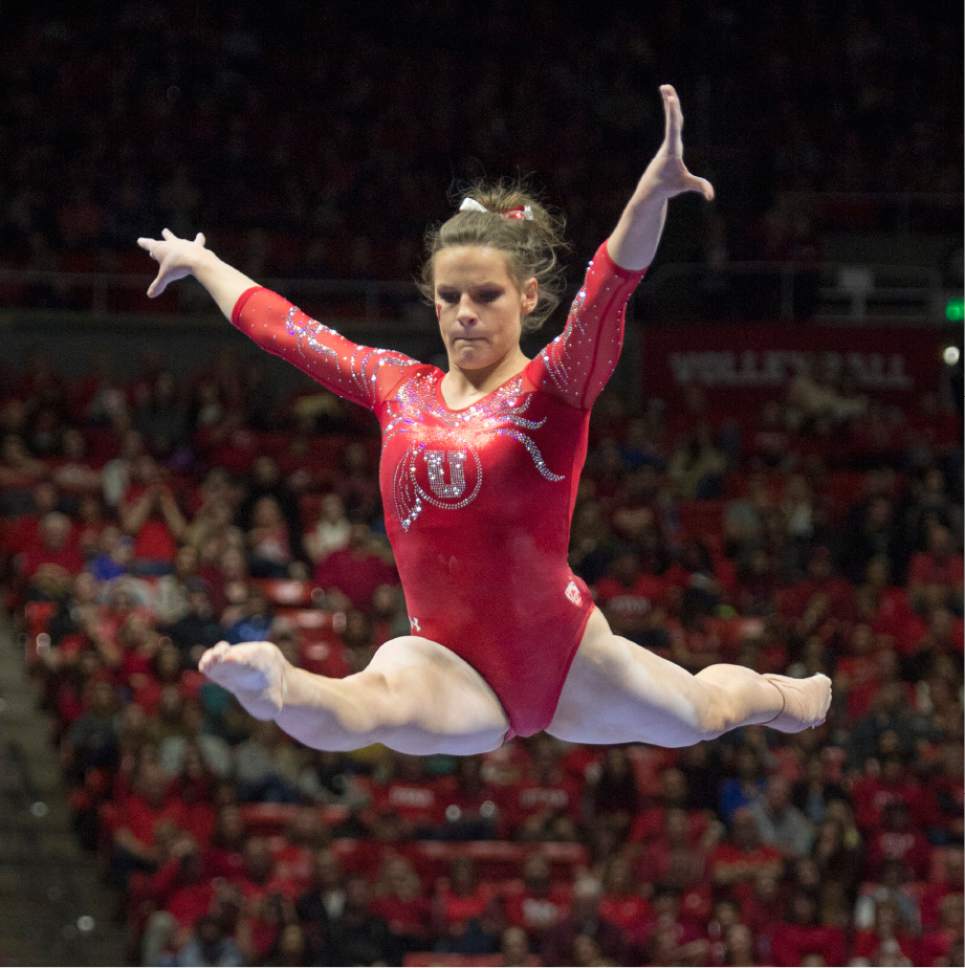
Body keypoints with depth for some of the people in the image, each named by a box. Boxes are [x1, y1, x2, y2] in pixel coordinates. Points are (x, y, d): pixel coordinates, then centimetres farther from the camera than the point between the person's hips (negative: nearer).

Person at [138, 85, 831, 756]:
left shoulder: (554, 388, -7)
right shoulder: (399, 389, 7)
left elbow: (610, 287, -27)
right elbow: (280, 324, 23)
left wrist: (655, 190, -46)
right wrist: (201, 263, 36)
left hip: (565, 662, -1)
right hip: (452, 675, 1)